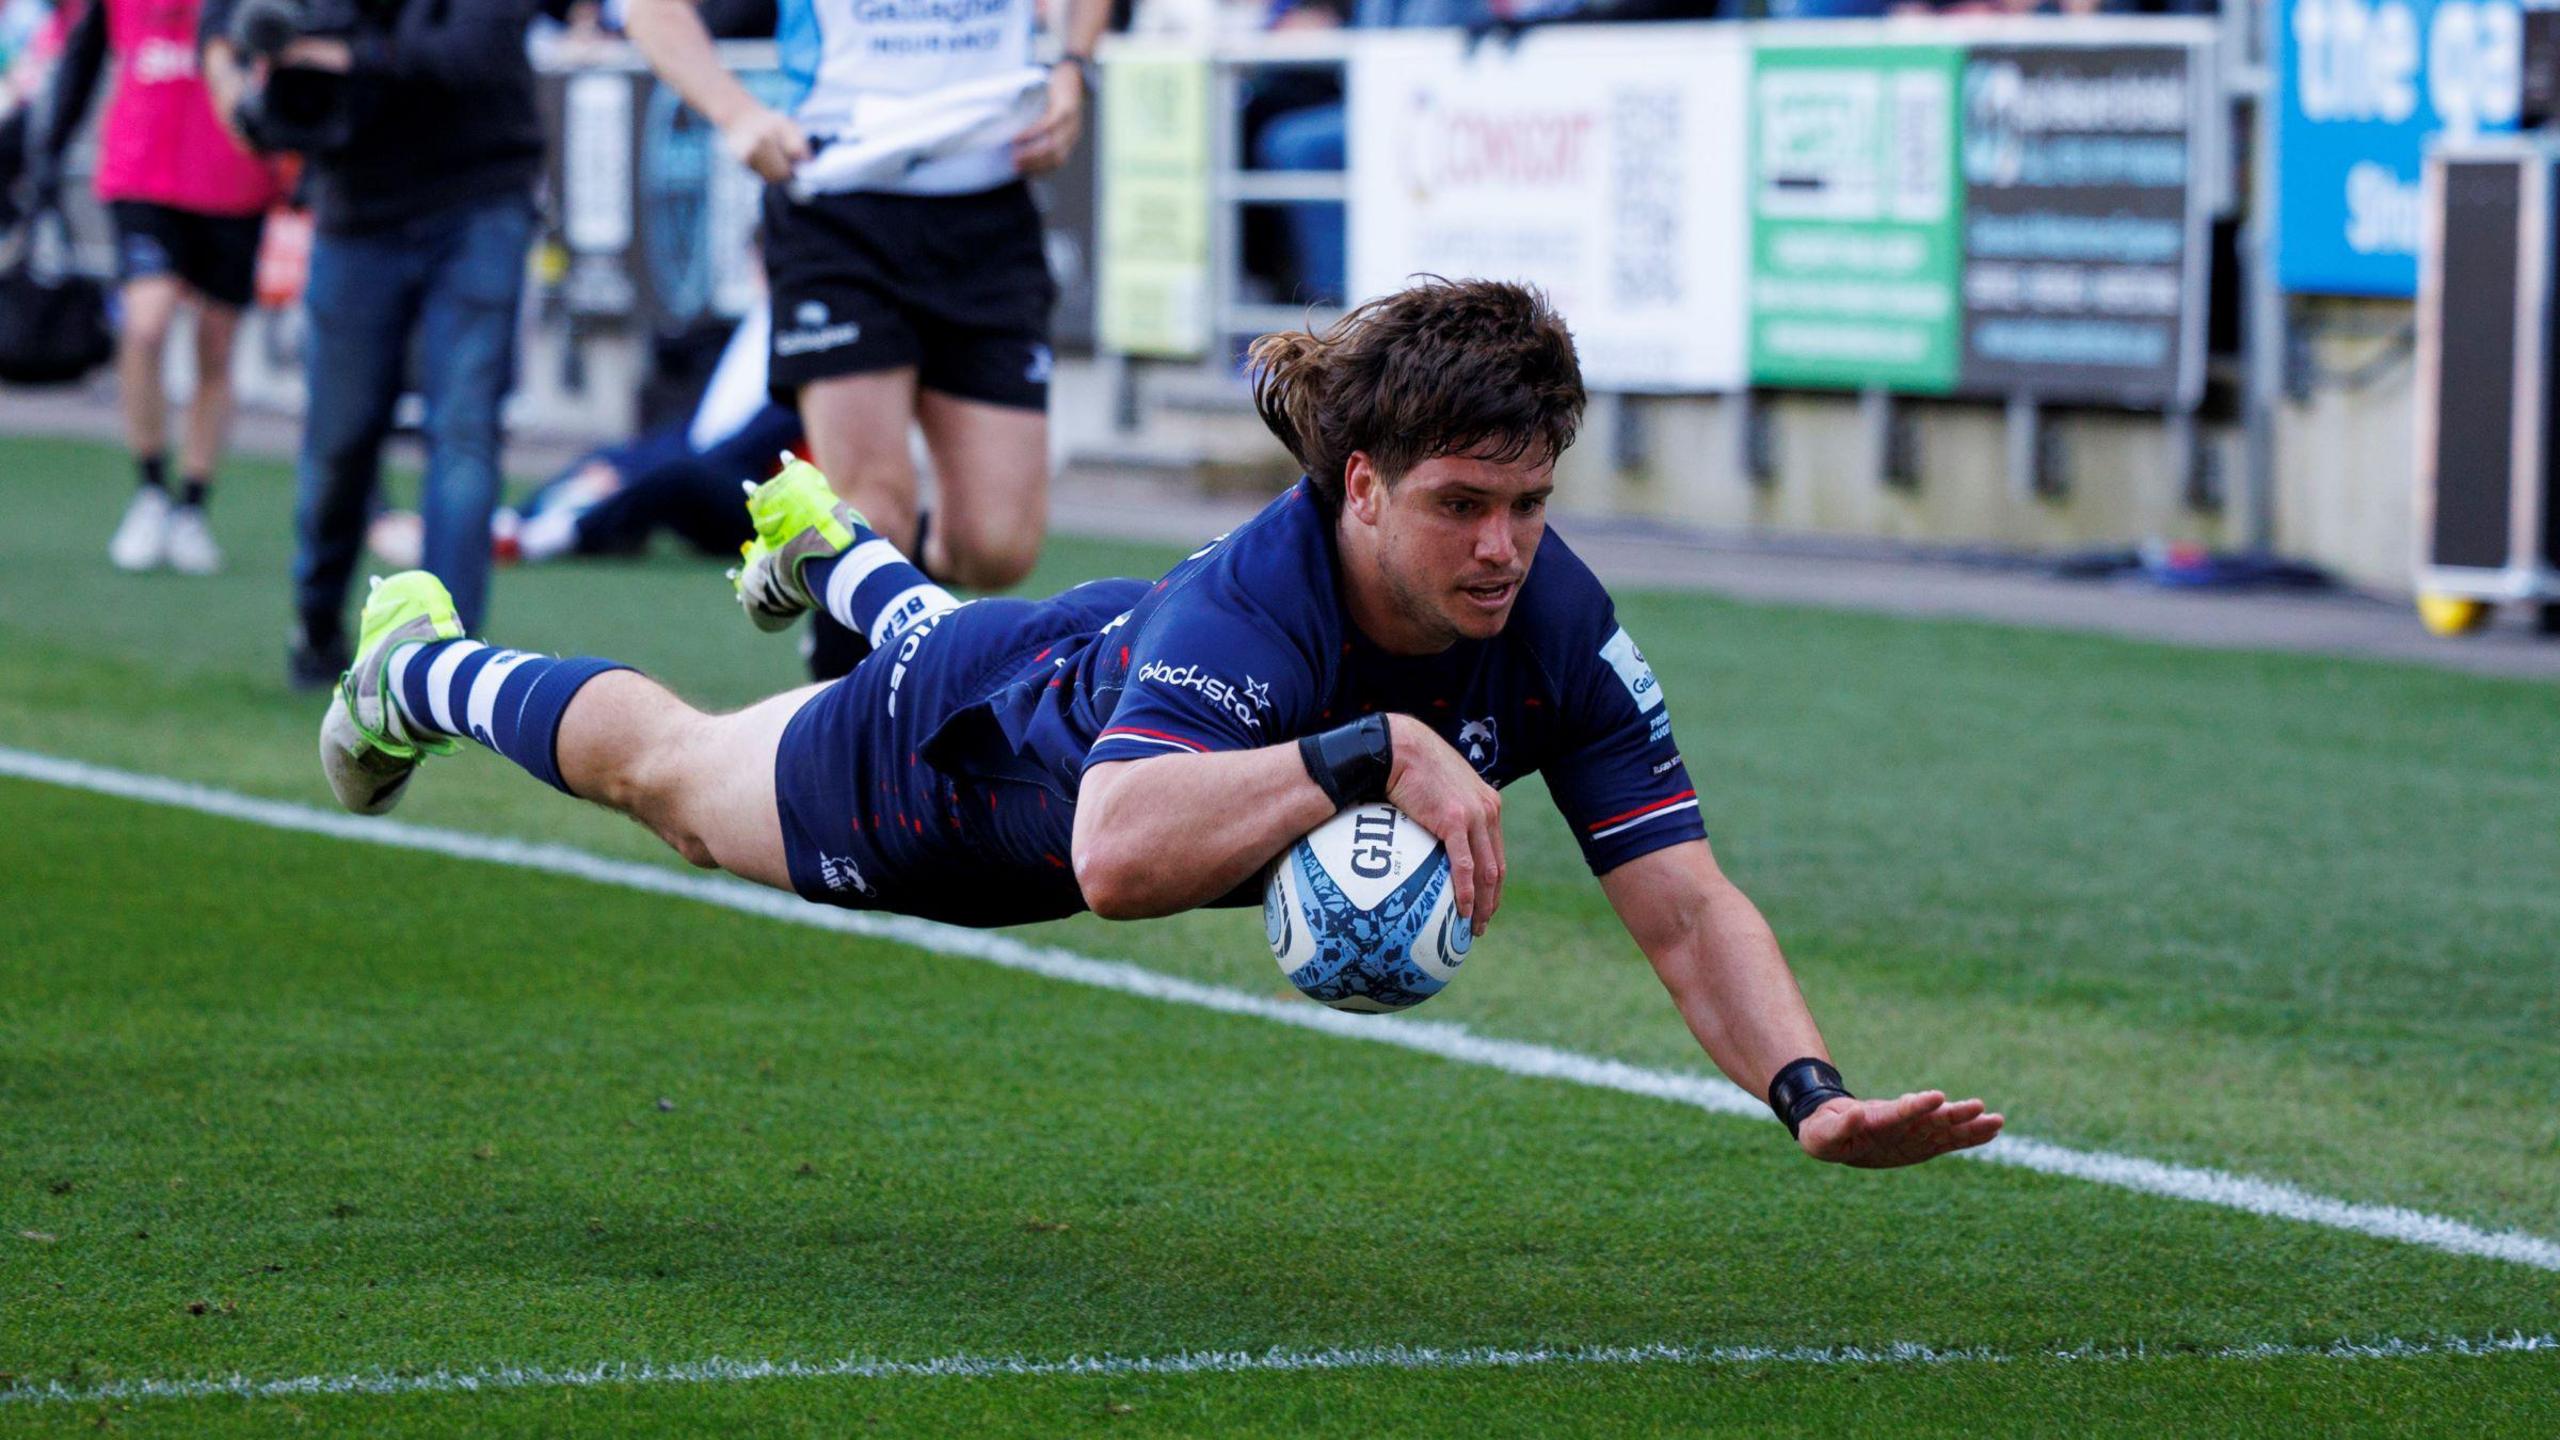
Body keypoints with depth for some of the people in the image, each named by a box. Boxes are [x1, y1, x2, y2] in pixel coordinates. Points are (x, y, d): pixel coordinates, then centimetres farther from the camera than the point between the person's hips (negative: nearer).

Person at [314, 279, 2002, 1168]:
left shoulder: (1550, 619, -36)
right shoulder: (1248, 602, -49)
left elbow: (1687, 904, -39)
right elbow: (1115, 853, -66)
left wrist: (1813, 1092, -55)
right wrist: (1371, 754, -71)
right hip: (963, 751, -5)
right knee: (669, 765, 26)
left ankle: (828, 545, 77)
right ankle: (422, 664, 56)